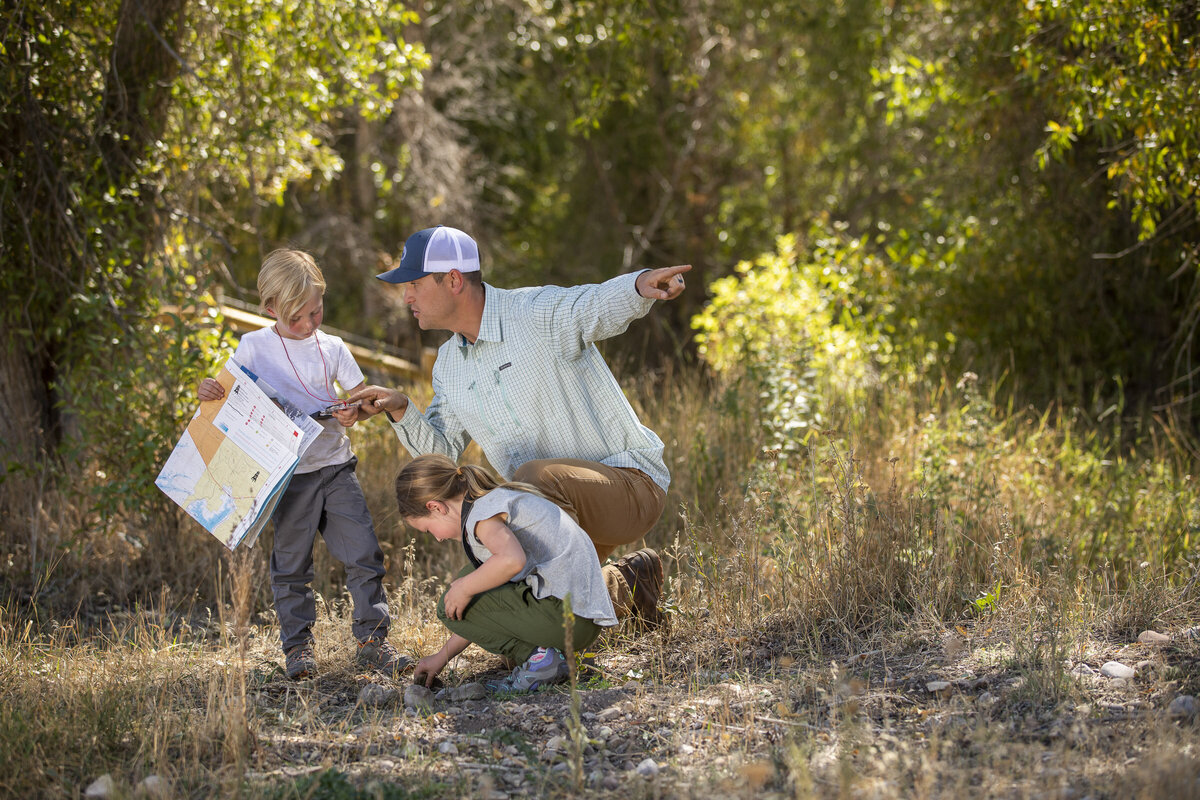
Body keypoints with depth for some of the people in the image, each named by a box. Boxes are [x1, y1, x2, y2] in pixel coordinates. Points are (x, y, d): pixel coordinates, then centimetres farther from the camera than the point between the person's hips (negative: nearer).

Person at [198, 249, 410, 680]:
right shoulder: (253, 346, 0)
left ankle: (372, 639, 5)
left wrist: (354, 413, -16)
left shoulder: (331, 348, 5)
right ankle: (297, 648, 12)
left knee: (364, 552, -3)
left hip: (335, 465, 2)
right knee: (291, 564, 3)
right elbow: (230, 393, 6)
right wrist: (208, 390, -17)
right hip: (288, 474, -2)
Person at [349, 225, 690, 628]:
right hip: (562, 506, 9)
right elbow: (442, 448, 13)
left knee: (534, 478, -37)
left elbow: (599, 306, -36)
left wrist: (641, 285, -59)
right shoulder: (449, 363, 10)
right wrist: (401, 411, -6)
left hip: (629, 484, -8)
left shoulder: (538, 312, -16)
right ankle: (622, 585, 25)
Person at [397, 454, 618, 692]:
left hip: (563, 613, -10)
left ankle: (537, 657, -6)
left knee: (452, 607, -5)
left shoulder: (481, 514, -11)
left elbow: (513, 560, -35)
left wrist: (465, 588, -18)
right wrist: (443, 656, 29)